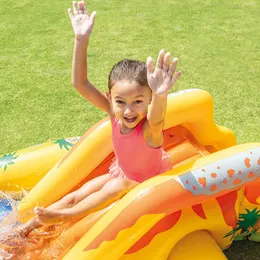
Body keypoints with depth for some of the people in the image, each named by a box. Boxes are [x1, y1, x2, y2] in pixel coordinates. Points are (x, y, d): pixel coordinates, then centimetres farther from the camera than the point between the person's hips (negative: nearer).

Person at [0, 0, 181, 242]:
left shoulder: (150, 128, -37)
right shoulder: (114, 113, -23)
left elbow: (156, 118, -63)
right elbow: (80, 83, -30)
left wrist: (160, 95, -85)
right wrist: (81, 40, -41)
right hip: (122, 174, 5)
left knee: (118, 186, -27)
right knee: (77, 195, 0)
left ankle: (61, 217, -9)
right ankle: (29, 227, 11)